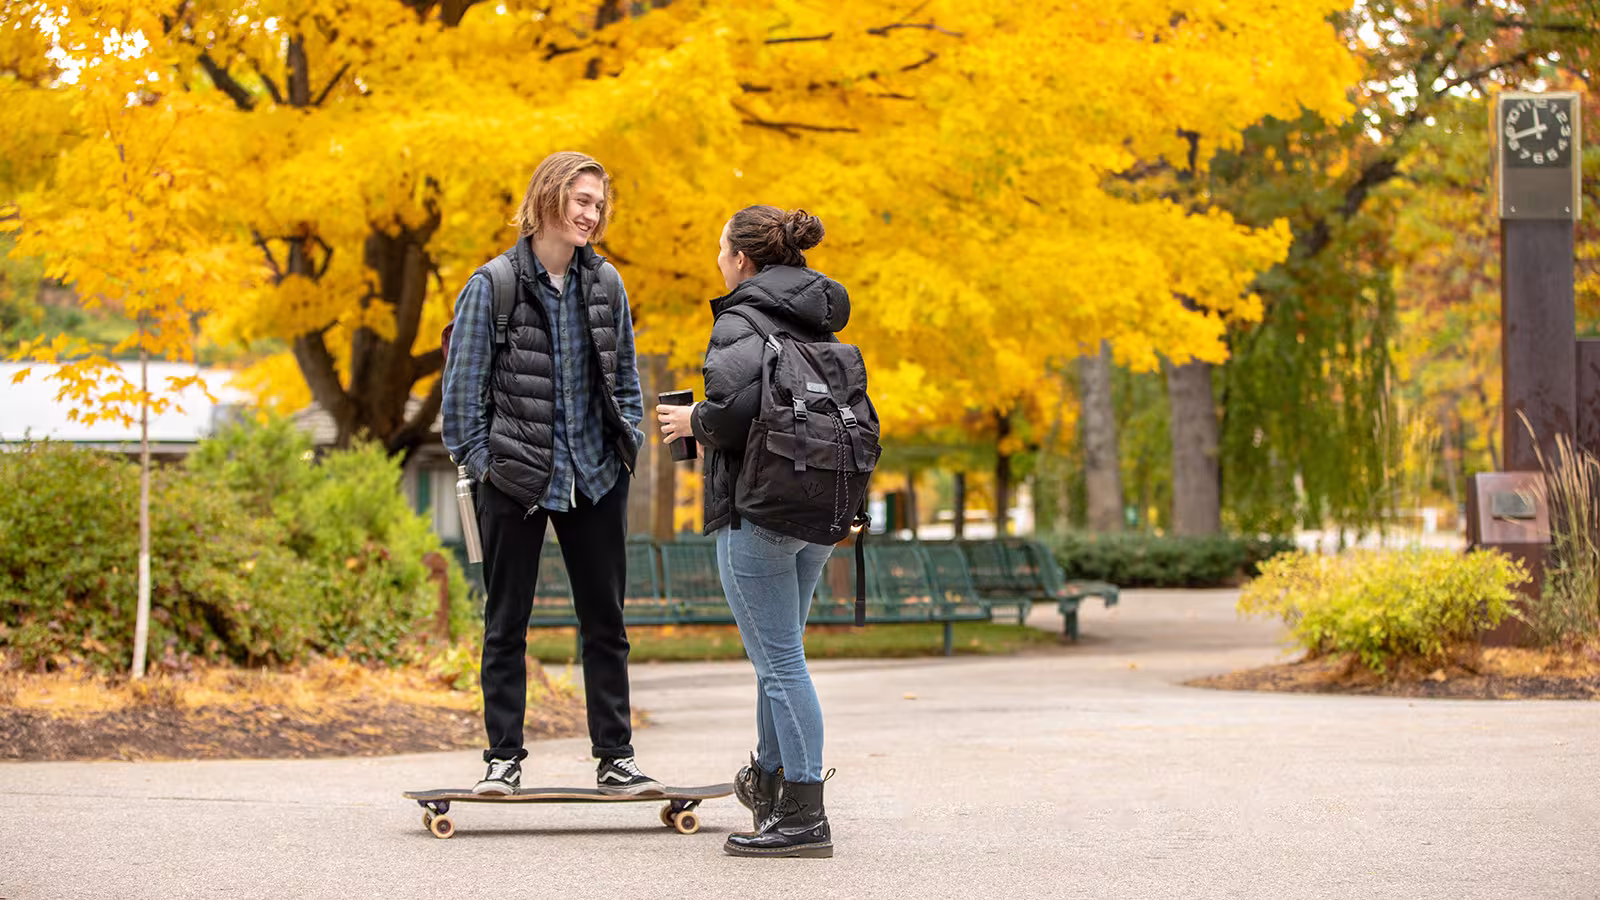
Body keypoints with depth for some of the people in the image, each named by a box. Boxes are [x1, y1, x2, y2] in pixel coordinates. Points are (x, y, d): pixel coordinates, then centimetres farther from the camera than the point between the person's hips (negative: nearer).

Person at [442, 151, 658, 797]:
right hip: (513, 478, -4)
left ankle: (615, 758, 14)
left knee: (605, 622, 7)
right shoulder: (494, 286, -6)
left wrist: (629, 443, 7)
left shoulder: (605, 284, 6)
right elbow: (463, 384, -3)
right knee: (505, 624, 5)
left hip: (595, 477, 4)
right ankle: (504, 758, 12)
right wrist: (478, 460, -7)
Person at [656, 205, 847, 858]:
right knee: (780, 652, 22)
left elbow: (737, 405, -29)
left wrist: (694, 421, -7)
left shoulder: (740, 324, -11)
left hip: (756, 511, -8)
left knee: (779, 659, -5)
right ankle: (769, 779, 37)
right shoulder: (817, 326, 14)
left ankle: (803, 816, -4)